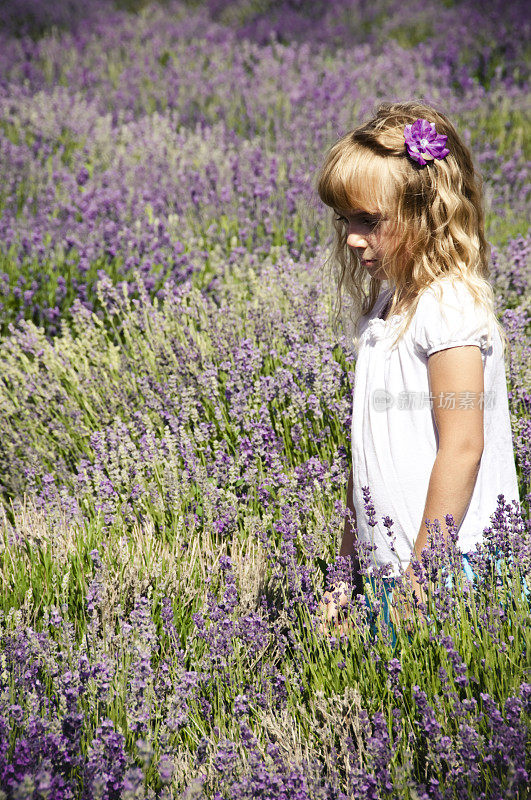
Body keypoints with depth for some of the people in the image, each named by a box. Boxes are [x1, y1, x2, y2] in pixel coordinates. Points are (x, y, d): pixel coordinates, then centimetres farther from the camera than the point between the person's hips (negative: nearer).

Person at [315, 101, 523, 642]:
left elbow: (462, 448, -19)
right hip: (383, 569, 8)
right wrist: (347, 567, 17)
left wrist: (420, 576, -18)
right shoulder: (382, 308, 13)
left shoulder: (450, 308, -14)